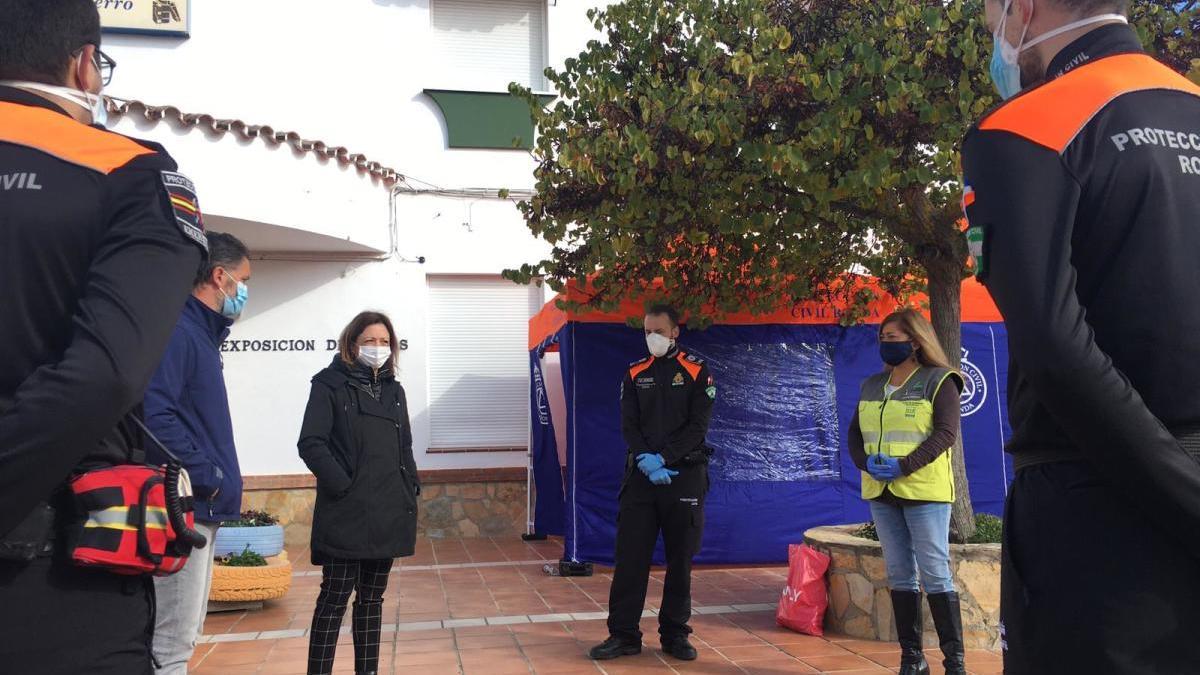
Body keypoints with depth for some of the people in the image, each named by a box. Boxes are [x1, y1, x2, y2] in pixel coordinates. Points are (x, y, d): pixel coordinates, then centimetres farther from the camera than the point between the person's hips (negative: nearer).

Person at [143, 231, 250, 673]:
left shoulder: (201, 331, 17)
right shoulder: (174, 329, -14)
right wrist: (207, 477, -20)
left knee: (182, 637, 17)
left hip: (201, 508, 10)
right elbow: (153, 415, -27)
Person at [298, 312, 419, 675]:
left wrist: (411, 488, 8)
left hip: (389, 514, 6)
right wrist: (343, 485, -17)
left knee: (372, 597, 12)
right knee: (335, 598, -3)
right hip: (347, 515, -6)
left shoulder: (394, 390, 16)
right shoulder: (330, 385, -2)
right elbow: (311, 443, -11)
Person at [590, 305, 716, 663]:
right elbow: (628, 425, 3)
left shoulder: (697, 372, 2)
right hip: (641, 475, 2)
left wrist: (663, 458, -15)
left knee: (680, 560, 5)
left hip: (685, 475, -2)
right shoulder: (635, 374, 10)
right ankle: (624, 634, 6)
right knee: (630, 556, 0)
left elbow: (698, 425, -6)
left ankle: (675, 634, 15)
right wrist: (645, 460, -14)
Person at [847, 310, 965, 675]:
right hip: (880, 493, 6)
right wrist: (866, 462, -9)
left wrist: (904, 466, -21)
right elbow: (854, 432, 12)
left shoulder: (939, 381, -4)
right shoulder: (872, 385, 14)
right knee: (899, 575, 8)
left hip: (924, 492, -6)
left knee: (935, 574, -6)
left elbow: (946, 432, -13)